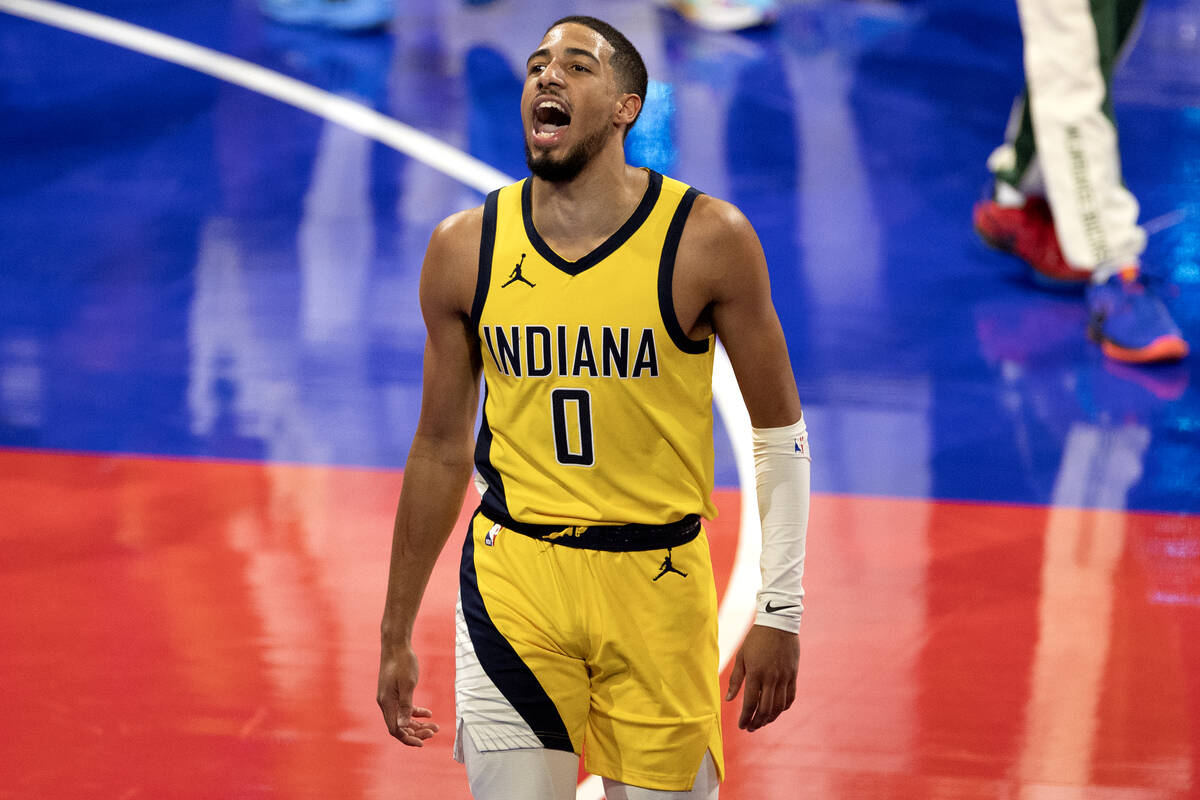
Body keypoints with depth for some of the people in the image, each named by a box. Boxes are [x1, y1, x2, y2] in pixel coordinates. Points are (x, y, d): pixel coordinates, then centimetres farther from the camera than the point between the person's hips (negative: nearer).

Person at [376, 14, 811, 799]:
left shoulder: (706, 238, -7)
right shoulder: (465, 248, 0)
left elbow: (779, 431, 0)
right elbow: (441, 448, 10)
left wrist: (780, 612, -5)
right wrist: (396, 635, 11)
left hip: (657, 582, -1)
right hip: (513, 577, 2)